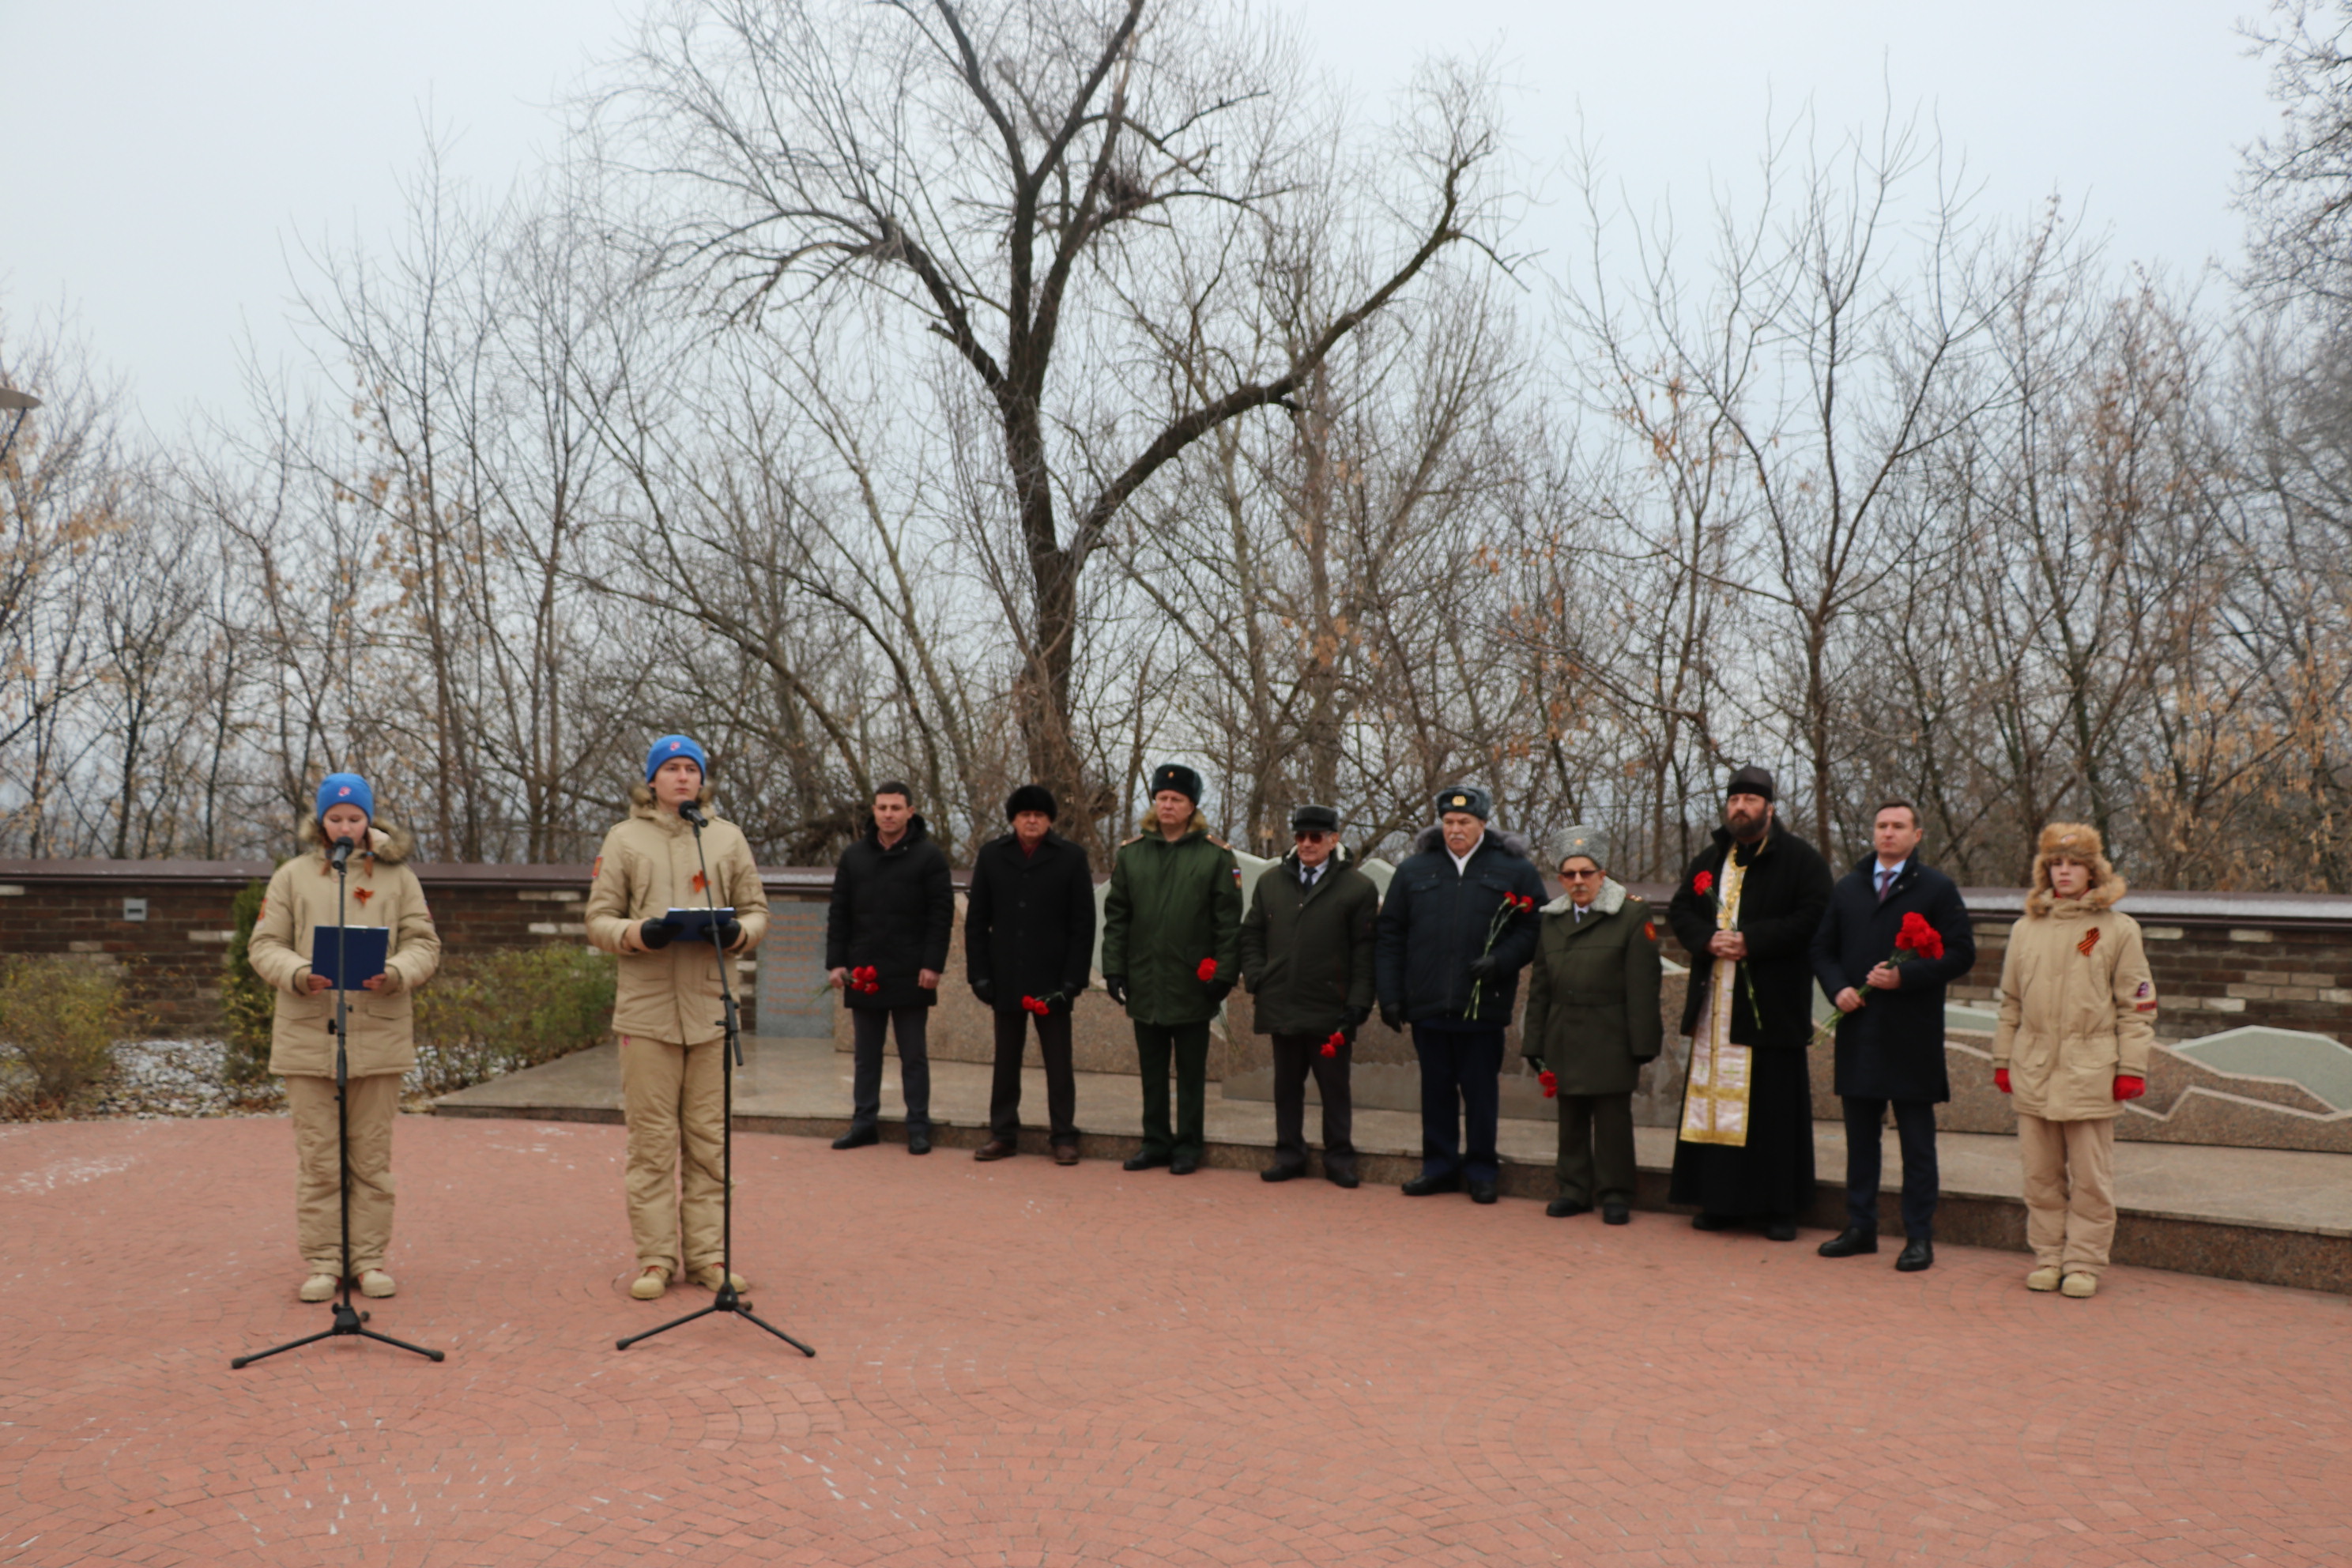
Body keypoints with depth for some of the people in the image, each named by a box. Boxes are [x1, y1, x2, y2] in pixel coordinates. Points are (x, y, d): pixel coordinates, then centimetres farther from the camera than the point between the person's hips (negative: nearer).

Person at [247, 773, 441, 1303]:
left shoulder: (397, 877, 10)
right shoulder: (292, 876, 10)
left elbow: (424, 943, 6)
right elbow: (263, 946, 5)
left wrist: (394, 974, -15)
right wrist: (298, 974, -16)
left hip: (379, 1035, 0)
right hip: (308, 1036, 0)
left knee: (373, 1156, 5)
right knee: (317, 1158, 3)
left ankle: (370, 1259, 14)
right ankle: (322, 1263, 12)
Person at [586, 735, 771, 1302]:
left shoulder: (729, 838, 13)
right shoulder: (624, 839, 8)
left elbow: (757, 911, 14)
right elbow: (598, 922, 5)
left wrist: (738, 932, -9)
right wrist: (639, 933, -15)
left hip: (711, 1006, 2)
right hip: (645, 1008, -1)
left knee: (709, 1139, 5)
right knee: (652, 1139, 1)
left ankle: (707, 1254, 13)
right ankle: (654, 1258, 9)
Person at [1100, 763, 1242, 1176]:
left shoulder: (1216, 855, -1)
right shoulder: (1130, 853, 6)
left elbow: (1228, 921, -3)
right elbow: (1116, 916, 8)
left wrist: (1224, 974, -7)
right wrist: (1114, 968, 2)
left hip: (1193, 985, -3)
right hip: (1145, 984, 3)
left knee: (1191, 1072, 7)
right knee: (1152, 1070, 11)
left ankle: (1189, 1146, 16)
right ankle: (1155, 1142, 21)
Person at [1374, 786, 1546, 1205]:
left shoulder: (1516, 870, 3)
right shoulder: (1413, 870, 8)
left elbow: (1534, 929, 2)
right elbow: (1391, 935, 9)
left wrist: (1501, 960, -14)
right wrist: (1389, 995, 3)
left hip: (1483, 1008, -2)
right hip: (1427, 1005, 2)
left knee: (1481, 1091, 6)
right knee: (1436, 1089, 10)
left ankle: (1481, 1170, 19)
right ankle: (1439, 1166, 22)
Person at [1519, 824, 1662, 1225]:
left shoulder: (1633, 915, -3)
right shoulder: (1551, 921, 12)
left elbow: (1643, 985, -6)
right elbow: (1539, 987, 15)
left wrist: (1642, 1042, -11)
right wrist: (1534, 1041, 10)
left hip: (1610, 1040, -4)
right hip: (1564, 1038, 5)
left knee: (1612, 1117, 1)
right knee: (1571, 1117, 10)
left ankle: (1615, 1194, 13)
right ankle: (1575, 1189, 20)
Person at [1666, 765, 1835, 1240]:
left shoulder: (1801, 859, -1)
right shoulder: (1710, 859, 16)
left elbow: (1812, 918, -11)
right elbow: (1679, 910, 15)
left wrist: (1751, 941, -18)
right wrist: (1707, 938, -6)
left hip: (1772, 1003, -5)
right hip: (1716, 1006, 5)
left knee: (1774, 1104, -1)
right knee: (1716, 1098, 6)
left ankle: (1780, 1206, 8)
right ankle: (1721, 1200, 14)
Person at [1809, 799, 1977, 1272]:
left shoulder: (1938, 888, 1)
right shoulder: (1847, 888, 14)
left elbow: (1961, 954, -6)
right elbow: (1823, 949, 16)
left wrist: (1904, 977, -17)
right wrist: (1838, 989, -3)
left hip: (1913, 1037, -4)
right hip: (1859, 1033, 4)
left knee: (1917, 1142, 3)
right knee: (1860, 1137, 11)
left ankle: (1919, 1237, 10)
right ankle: (1860, 1227, 20)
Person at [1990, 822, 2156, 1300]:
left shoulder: (2118, 929, 1)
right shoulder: (2026, 929, 11)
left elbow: (2137, 1006, 1)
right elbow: (2010, 1003, 16)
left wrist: (2131, 1069, -5)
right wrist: (2003, 1060, 12)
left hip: (2091, 1074, -3)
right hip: (2034, 1072, 3)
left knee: (2090, 1177, 3)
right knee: (2041, 1175, 8)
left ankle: (2084, 1263, 13)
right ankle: (2047, 1258, 19)